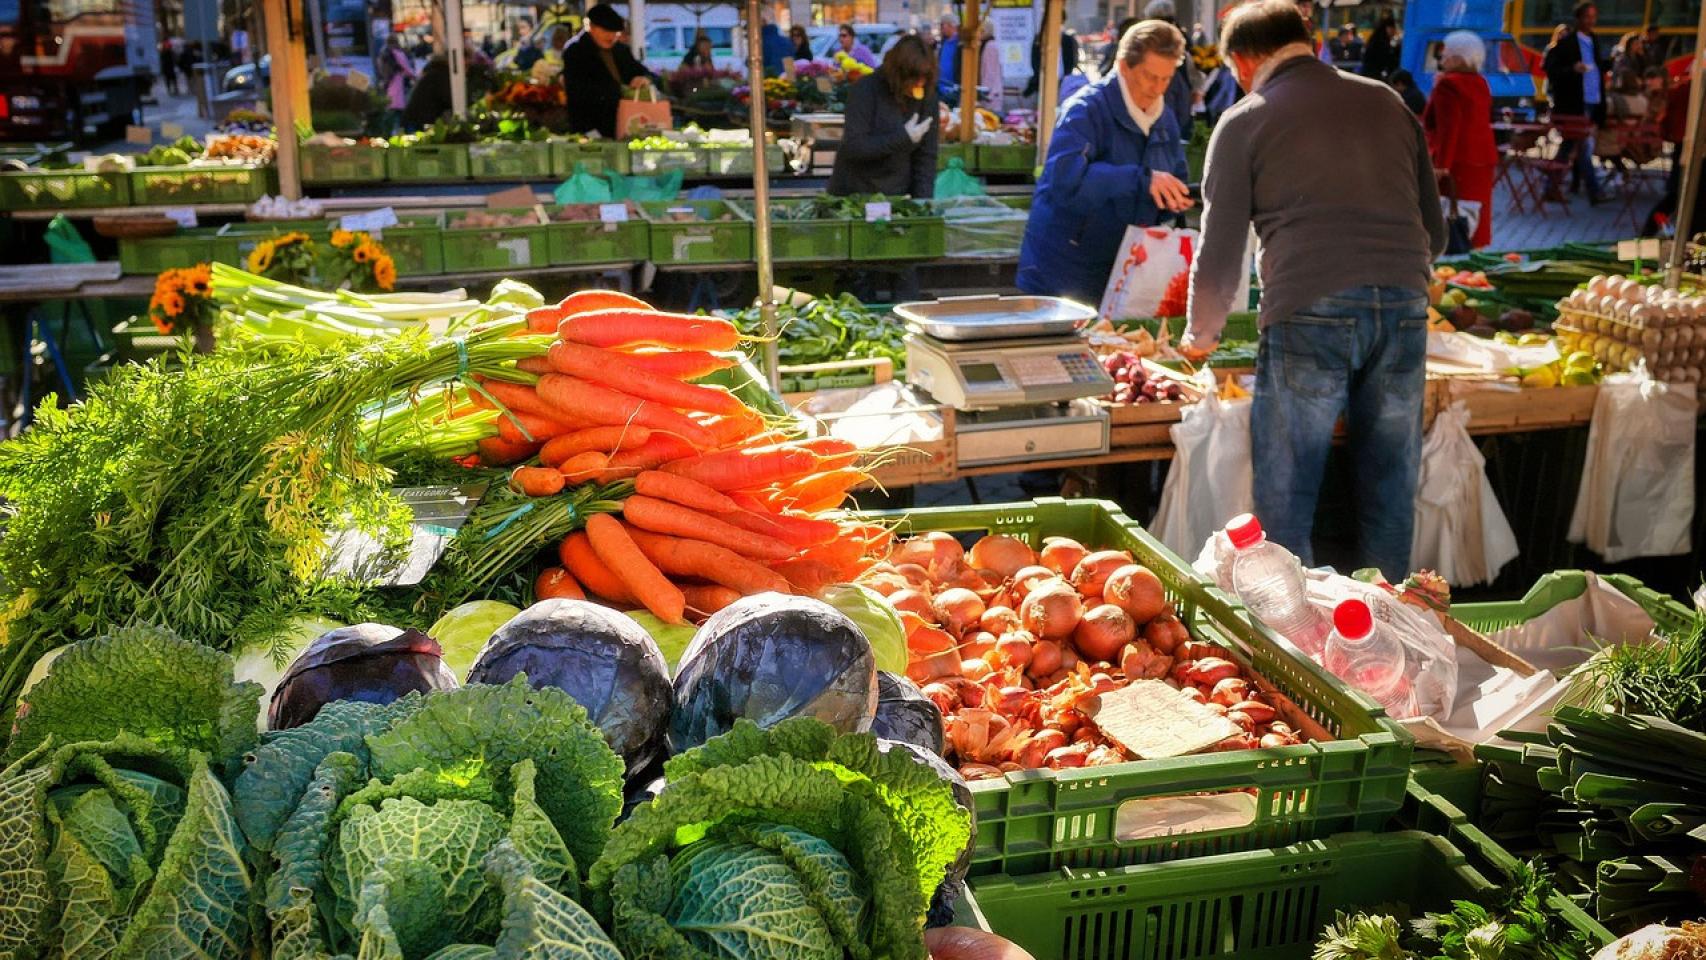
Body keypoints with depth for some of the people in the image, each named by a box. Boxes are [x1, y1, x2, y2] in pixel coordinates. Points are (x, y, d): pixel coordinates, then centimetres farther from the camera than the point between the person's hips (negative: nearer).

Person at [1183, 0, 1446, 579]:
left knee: (1285, 496, 6)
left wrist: (1201, 335, 21)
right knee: (1391, 495, 13)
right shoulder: (1387, 103, 20)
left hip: (1308, 314, -4)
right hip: (1404, 309, 4)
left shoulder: (1245, 122, 7)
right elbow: (1435, 230, 22)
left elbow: (1220, 252, 6)